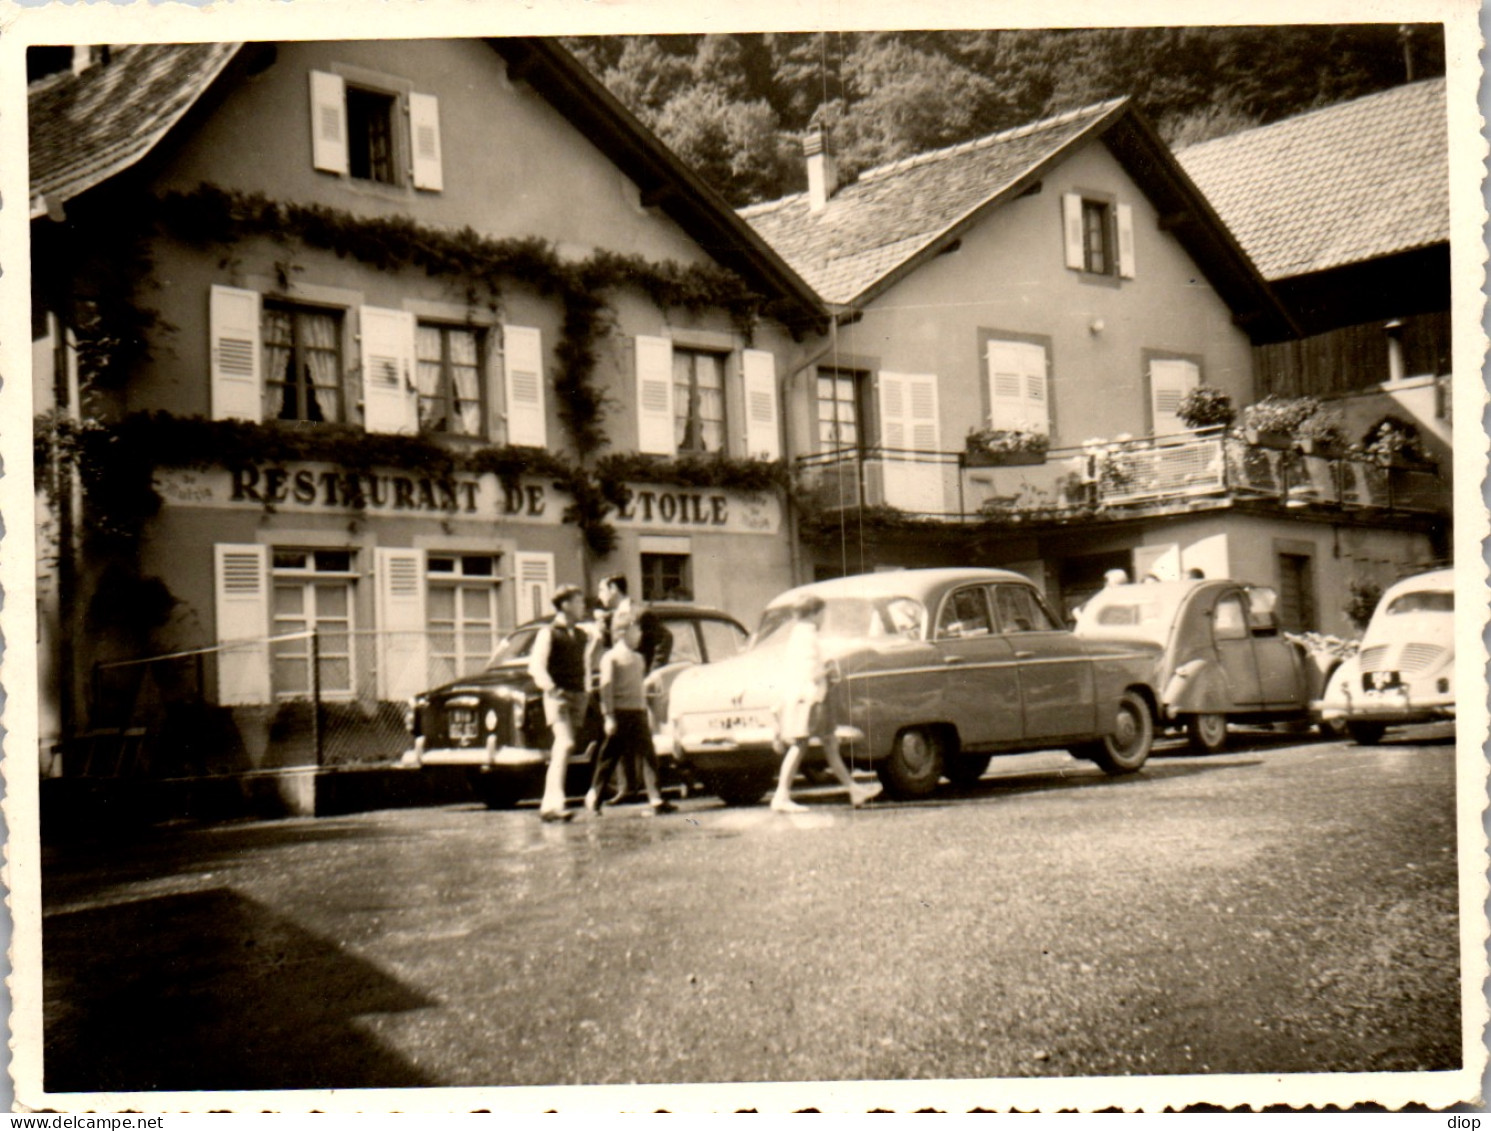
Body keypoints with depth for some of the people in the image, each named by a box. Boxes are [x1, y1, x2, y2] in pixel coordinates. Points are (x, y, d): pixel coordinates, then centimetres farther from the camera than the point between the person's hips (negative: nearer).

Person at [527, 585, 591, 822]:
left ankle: (548, 805, 12)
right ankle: (555, 802, -26)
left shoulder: (582, 635, 18)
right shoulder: (548, 633, -2)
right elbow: (536, 666, -13)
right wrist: (550, 687, -24)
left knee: (562, 751, 7)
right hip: (557, 695, -6)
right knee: (565, 745, -20)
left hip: (578, 696, 6)